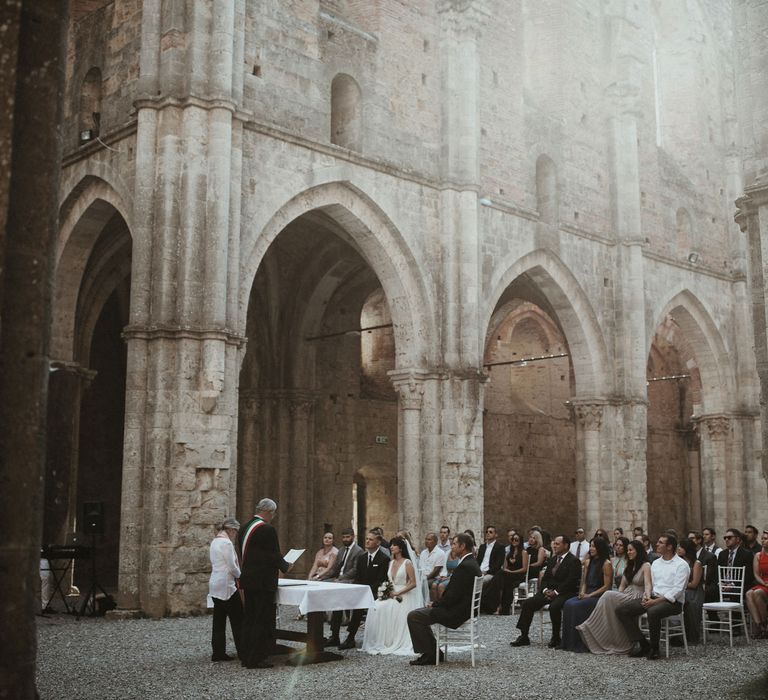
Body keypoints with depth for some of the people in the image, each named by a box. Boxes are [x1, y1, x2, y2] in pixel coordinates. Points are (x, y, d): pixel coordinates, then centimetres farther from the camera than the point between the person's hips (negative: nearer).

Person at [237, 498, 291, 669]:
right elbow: (275, 556, -16)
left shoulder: (244, 527, 9)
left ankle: (245, 656, 20)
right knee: (262, 621, -1)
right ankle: (256, 659, 2)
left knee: (248, 619, 15)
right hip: (263, 583, -9)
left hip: (248, 580, 9)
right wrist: (286, 566, 4)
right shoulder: (267, 530, -17)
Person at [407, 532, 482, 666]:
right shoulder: (471, 563, 12)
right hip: (462, 610, 11)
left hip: (456, 613, -11)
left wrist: (435, 604, -9)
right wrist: (436, 604, 7)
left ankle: (430, 654, -3)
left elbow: (453, 595, -24)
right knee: (418, 613, 19)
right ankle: (432, 652, 18)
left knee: (413, 616, -11)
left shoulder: (465, 566, -21)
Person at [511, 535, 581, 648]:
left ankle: (556, 638, -19)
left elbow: (570, 582, -16)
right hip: (549, 592, 7)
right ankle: (524, 637, -7)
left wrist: (556, 592, -19)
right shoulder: (553, 560, 18)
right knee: (526, 604, -10)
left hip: (565, 593, -7)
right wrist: (546, 590, -4)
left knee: (554, 607, -37)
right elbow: (545, 578, 17)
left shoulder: (574, 561, -7)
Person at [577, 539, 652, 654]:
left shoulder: (645, 566, -1)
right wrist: (617, 597, -1)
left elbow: (647, 584, -17)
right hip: (625, 597, 7)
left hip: (637, 599, -7)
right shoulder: (629, 566, 24)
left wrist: (647, 597, -37)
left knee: (608, 596, -27)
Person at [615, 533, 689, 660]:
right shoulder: (656, 563, 17)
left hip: (672, 601, -7)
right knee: (621, 609, -11)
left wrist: (655, 601, -20)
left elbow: (677, 590, -14)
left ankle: (654, 648, -18)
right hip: (653, 598, 7)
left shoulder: (681, 565, -5)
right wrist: (646, 596, -5)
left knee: (653, 612, -41)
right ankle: (641, 643, -7)